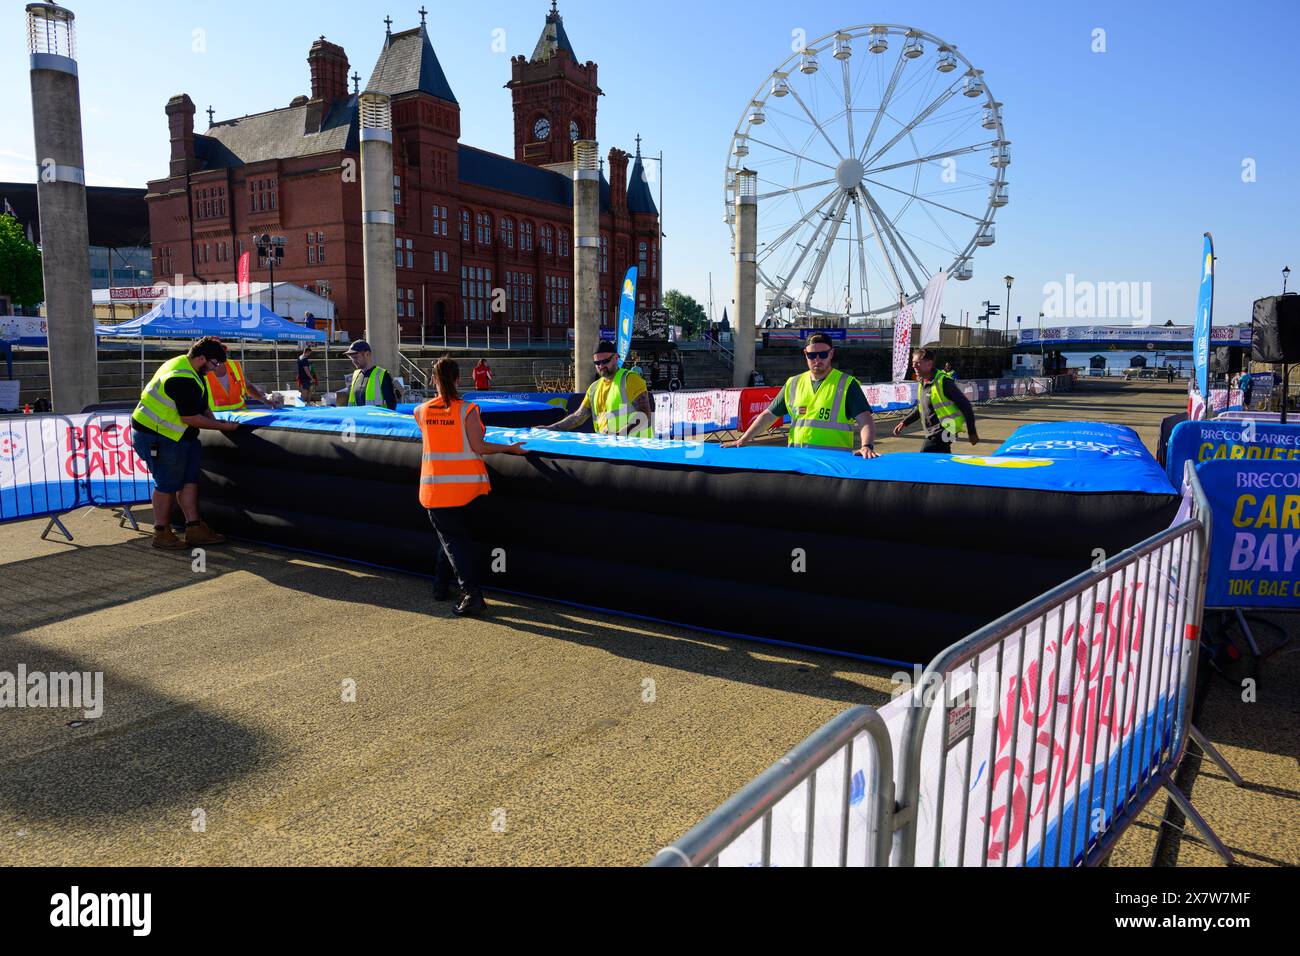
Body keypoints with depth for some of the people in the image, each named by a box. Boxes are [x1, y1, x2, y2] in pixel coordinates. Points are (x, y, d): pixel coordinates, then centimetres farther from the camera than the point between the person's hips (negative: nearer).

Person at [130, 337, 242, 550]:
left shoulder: (186, 366, 10)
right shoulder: (183, 379, -25)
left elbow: (201, 406, 16)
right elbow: (190, 418, -24)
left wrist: (216, 423, 3)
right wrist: (222, 426, -16)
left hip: (178, 436, 11)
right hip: (156, 435, -11)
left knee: (190, 480, 8)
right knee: (167, 484, -2)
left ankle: (194, 528, 12)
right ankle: (161, 534, 9)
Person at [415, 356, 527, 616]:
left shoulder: (421, 411, 1)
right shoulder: (467, 410, -8)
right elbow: (478, 447, -12)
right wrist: (510, 448, -3)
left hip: (435, 485, 1)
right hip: (465, 485, -1)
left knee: (451, 538, 4)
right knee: (457, 534, 19)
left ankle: (471, 593, -10)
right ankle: (441, 585, 30)